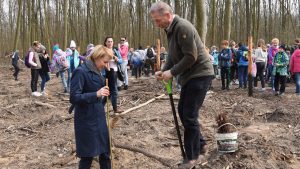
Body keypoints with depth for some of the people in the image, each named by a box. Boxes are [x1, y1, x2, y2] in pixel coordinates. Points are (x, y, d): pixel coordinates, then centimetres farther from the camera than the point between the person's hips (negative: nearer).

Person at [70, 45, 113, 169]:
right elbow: (74, 98, -22)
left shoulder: (96, 71, 9)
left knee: (104, 151, 15)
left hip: (99, 118, 8)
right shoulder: (81, 72, -17)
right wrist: (96, 94, -27)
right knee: (87, 155, 5)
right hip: (87, 121, -8)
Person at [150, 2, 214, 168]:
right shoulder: (171, 29, 10)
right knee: (183, 110, 14)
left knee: (189, 115, -6)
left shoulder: (183, 27, -21)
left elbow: (191, 57, -24)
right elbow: (173, 55, 15)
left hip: (200, 74, -10)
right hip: (189, 75, 10)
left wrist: (172, 72, -18)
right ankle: (200, 144, 28)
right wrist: (164, 70, 1)